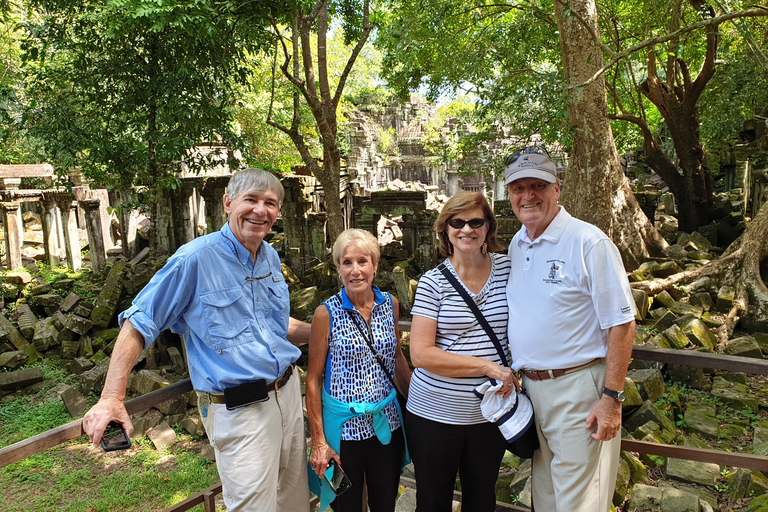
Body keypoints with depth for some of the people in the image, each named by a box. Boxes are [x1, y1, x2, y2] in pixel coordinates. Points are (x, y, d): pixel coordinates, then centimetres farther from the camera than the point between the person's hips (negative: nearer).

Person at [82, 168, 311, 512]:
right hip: (239, 410, -7)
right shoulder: (195, 259, -14)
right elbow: (138, 324, -11)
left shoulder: (271, 258, 7)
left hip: (288, 391, 7)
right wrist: (111, 399, -17)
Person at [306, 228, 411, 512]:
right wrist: (318, 442, -9)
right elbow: (313, 379, -7)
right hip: (344, 427, -3)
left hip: (387, 424, 3)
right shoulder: (327, 313, -12)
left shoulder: (390, 305, -1)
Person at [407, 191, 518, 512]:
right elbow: (421, 354, -14)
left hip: (490, 413, 2)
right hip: (435, 413, -2)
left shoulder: (507, 269, -1)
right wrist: (487, 366, -18)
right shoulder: (433, 282, -9)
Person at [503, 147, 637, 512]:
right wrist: (512, 372, 12)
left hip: (578, 390, -7)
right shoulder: (516, 246, 9)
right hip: (530, 388, 7)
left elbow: (622, 324, -14)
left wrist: (612, 398, -17)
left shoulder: (588, 242, -12)